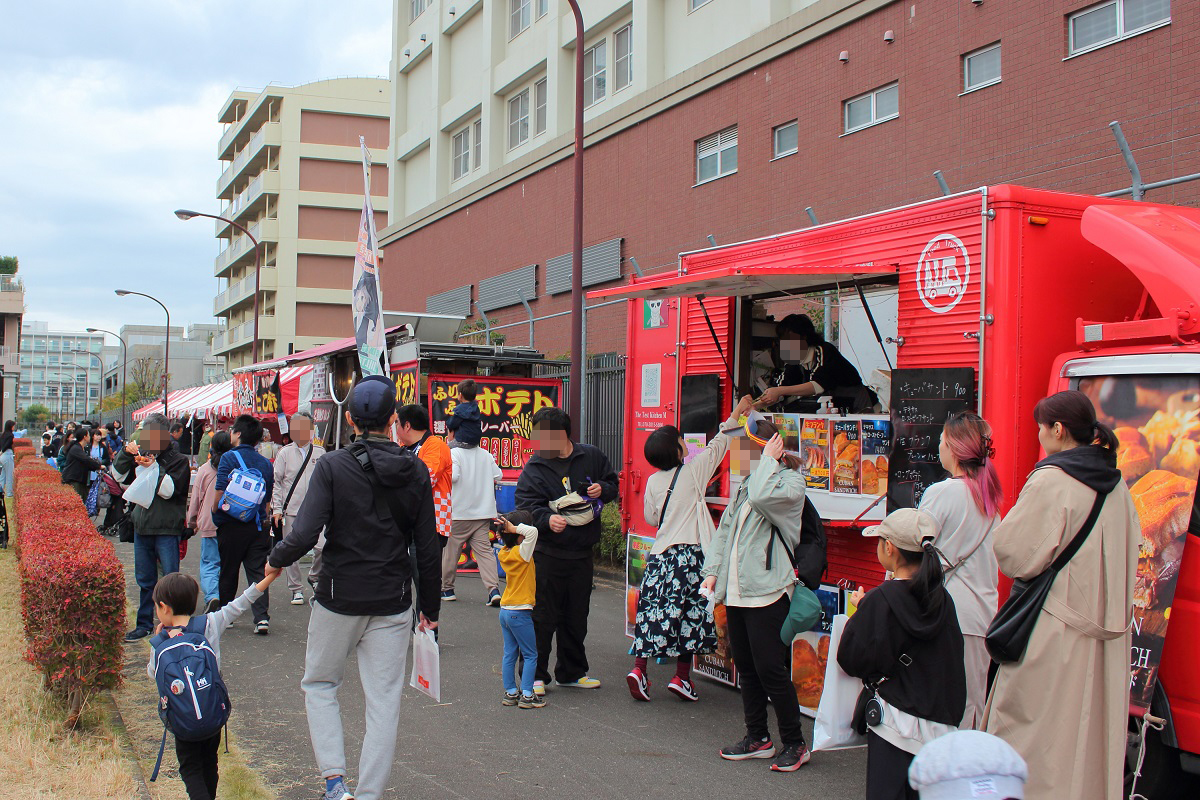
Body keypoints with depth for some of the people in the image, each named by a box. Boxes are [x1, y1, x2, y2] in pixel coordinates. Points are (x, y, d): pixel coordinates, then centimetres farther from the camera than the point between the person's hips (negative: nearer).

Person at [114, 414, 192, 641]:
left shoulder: (178, 461, -5)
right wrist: (126, 454, -6)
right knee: (145, 579, 13)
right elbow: (119, 476, 8)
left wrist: (154, 468, -23)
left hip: (167, 530, -6)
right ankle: (144, 624, 22)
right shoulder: (142, 456, 12)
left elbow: (168, 490, -14)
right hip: (142, 526, 6)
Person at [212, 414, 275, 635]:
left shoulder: (229, 458, -9)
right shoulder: (266, 463, 7)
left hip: (232, 526, -3)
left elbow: (220, 492, -15)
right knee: (257, 572, 3)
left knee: (228, 574, 11)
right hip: (258, 526, 4)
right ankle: (262, 617, -9)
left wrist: (215, 513, 1)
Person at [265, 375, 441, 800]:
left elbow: (305, 534, -18)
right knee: (383, 701, 9)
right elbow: (428, 549, 1)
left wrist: (276, 559, 3)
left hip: (338, 599, -2)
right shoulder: (415, 471, -1)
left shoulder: (332, 466, -11)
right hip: (392, 604, 2)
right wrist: (430, 607, 12)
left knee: (319, 684, 18)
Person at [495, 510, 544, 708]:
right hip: (520, 613, -8)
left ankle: (510, 693, 17)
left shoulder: (503, 553, 5)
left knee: (509, 654, 13)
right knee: (530, 655, 3)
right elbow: (532, 532, -32)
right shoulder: (522, 552, -17)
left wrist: (507, 531, 10)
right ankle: (527, 695, 2)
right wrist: (515, 528, -20)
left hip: (505, 610, 8)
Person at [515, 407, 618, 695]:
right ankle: (535, 675, 10)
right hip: (547, 554, -3)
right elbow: (526, 505, -11)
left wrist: (602, 490, -6)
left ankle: (571, 672, 29)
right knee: (543, 617, -2)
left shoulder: (591, 457, 4)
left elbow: (612, 484, 17)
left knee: (577, 617, 15)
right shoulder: (534, 468, -4)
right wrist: (547, 519, -30)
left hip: (582, 553, 3)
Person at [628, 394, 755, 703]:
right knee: (688, 614, 2)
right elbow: (717, 446, 6)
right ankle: (682, 677, 5)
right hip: (689, 553, -4)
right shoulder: (693, 472, -5)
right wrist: (736, 414, 16)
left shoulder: (653, 482, 6)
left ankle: (639, 668, -2)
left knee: (652, 610, 6)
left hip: (660, 553, 4)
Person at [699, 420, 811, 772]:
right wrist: (713, 571, 8)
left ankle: (795, 743, 7)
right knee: (747, 667, 13)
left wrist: (768, 461, -13)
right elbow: (725, 528, 18)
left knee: (770, 669, -6)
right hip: (736, 591, 8)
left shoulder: (791, 482, -6)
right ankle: (757, 738, 24)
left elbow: (762, 497, -28)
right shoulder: (746, 482, 16)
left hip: (767, 591, -8)